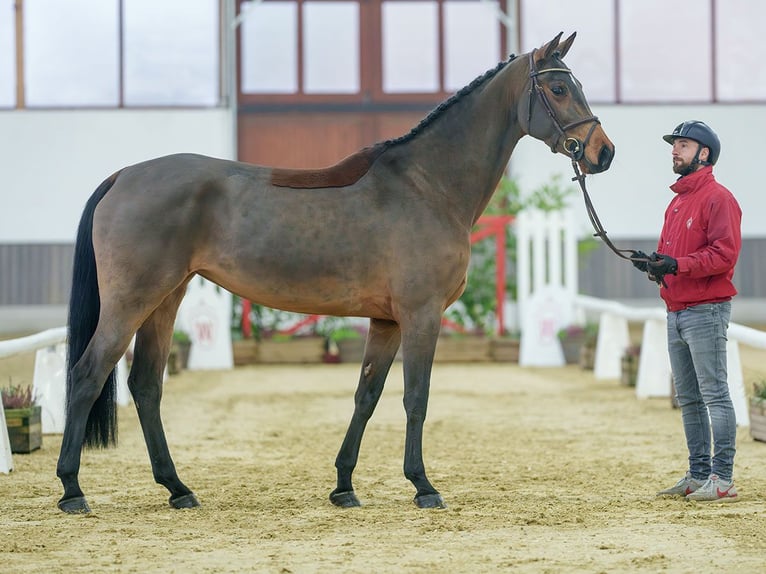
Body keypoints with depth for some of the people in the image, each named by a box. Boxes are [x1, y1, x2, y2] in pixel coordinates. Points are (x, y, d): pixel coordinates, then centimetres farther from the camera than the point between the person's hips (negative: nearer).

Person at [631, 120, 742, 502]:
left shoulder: (717, 198, -9)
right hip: (676, 311, 10)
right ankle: (698, 476, 19)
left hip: (706, 311, -10)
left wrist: (679, 265, -27)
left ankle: (723, 480, -9)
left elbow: (724, 253, -19)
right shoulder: (677, 201, 20)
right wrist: (654, 263, 2)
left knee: (714, 395, -9)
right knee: (688, 399, 12)